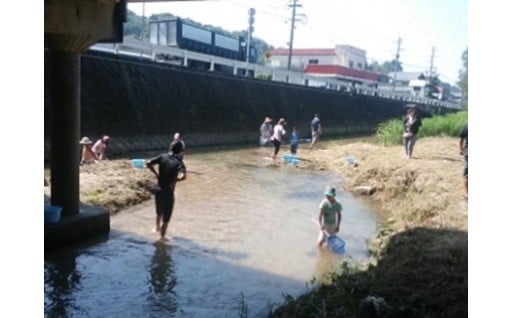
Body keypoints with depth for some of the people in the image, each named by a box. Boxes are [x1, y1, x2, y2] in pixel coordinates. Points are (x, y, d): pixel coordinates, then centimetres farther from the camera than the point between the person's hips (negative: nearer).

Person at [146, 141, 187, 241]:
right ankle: (162, 237, 17)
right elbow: (183, 176, -35)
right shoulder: (179, 162, -18)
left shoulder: (162, 156, -4)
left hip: (158, 189, 5)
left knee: (159, 211, 30)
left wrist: (156, 174, -1)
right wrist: (174, 181, -17)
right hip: (168, 192, -5)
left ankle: (157, 227, 52)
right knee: (166, 216, 10)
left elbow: (148, 163, -10)